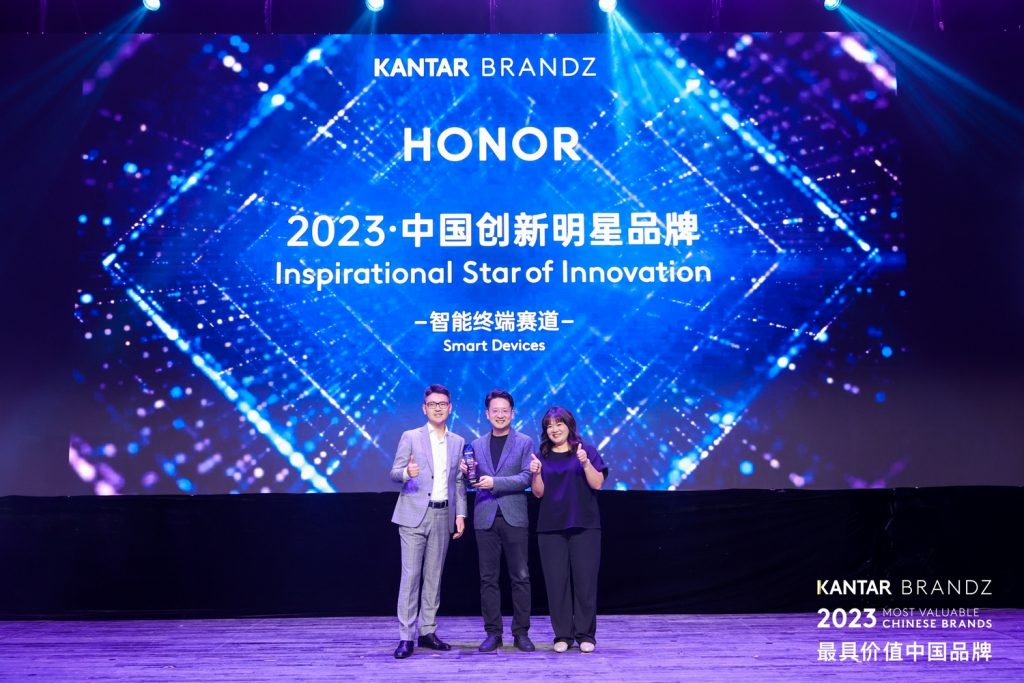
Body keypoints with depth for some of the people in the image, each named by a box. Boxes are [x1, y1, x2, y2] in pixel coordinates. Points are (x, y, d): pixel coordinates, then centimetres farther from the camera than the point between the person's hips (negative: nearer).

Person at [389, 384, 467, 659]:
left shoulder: (458, 442, 11)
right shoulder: (411, 437, 2)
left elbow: (459, 482, 12)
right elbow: (394, 473, -4)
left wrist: (460, 513, 3)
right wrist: (407, 472, -26)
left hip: (443, 516, 3)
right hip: (414, 514, -3)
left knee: (433, 576, 8)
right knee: (410, 575, -6)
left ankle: (427, 631, 15)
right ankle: (406, 637, -4)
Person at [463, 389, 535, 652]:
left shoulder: (525, 442, 3)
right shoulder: (477, 445, 12)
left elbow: (526, 478, -8)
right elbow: (473, 481, 13)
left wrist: (495, 482, -19)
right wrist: (465, 473, -9)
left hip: (514, 518, -2)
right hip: (485, 518, 3)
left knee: (520, 577, 0)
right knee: (488, 578, 4)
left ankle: (521, 633, 9)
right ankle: (493, 633, 12)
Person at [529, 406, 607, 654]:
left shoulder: (586, 451, 5)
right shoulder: (542, 456, 10)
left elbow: (597, 484, -3)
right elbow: (538, 492, 5)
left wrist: (585, 463, -18)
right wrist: (536, 473, -13)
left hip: (584, 525, -2)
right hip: (551, 527, 2)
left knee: (585, 579, -1)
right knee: (556, 580, 1)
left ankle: (585, 634, 7)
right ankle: (563, 635, 8)